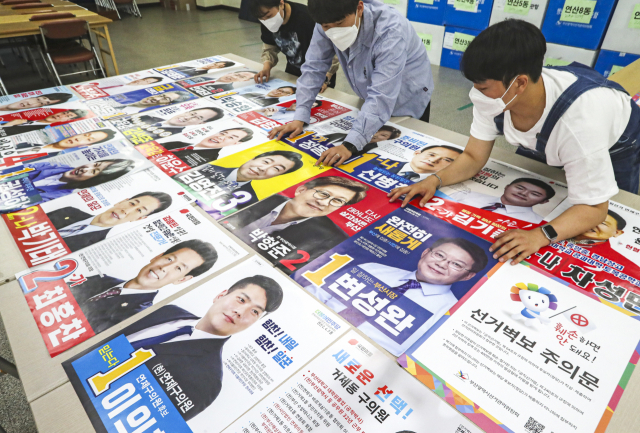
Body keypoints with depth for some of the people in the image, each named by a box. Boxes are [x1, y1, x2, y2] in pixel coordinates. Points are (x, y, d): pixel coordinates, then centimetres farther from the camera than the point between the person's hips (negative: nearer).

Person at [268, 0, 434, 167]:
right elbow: (313, 67, -14)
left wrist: (350, 144, -52)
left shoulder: (390, 31, -37)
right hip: (371, 101, 5)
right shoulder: (329, 23, -22)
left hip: (408, 102, -4)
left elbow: (382, 96, -43)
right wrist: (300, 118, -24)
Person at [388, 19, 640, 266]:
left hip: (614, 146, -3)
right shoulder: (494, 95, -34)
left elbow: (594, 208, -37)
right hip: (542, 144, 4)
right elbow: (473, 158, -20)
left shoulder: (579, 119, -46)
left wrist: (541, 235, -54)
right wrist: (435, 180, -38)